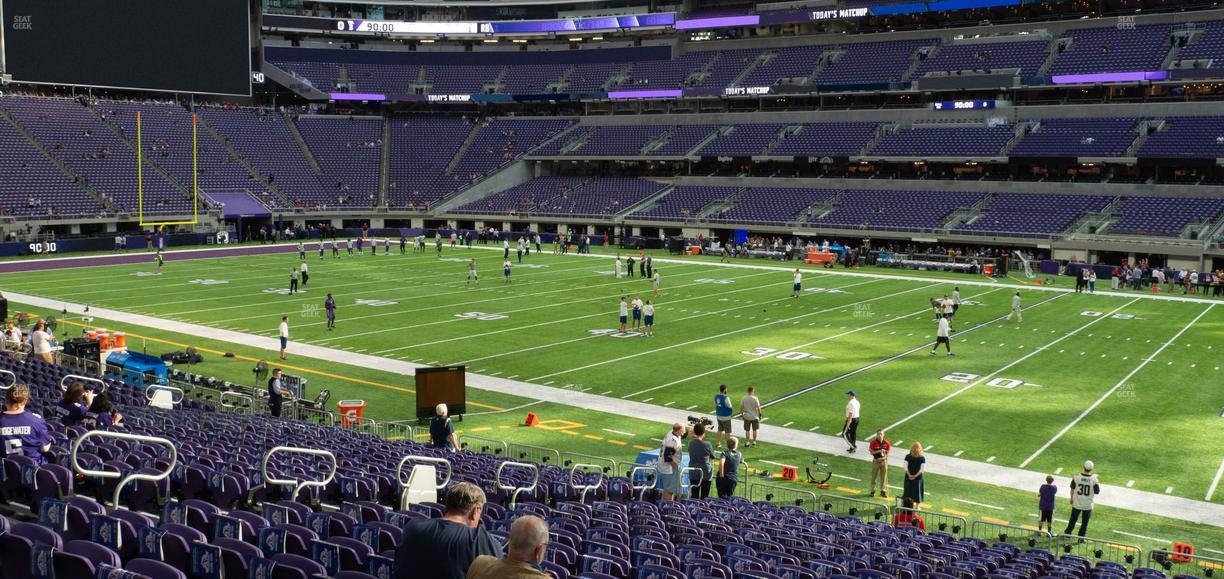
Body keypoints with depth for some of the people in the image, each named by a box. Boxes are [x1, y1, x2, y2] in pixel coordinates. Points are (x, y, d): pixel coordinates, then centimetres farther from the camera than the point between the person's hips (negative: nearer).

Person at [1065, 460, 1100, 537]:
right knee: (1085, 522, 13)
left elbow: (1072, 489, -2)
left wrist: (1071, 498, 14)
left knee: (1073, 519, 18)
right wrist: (1097, 484, 8)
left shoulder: (1076, 477, -14)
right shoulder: (1094, 479, -17)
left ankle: (1067, 533, 30)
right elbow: (1097, 492, -8)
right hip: (1088, 505, -1)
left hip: (1077, 503, 1)